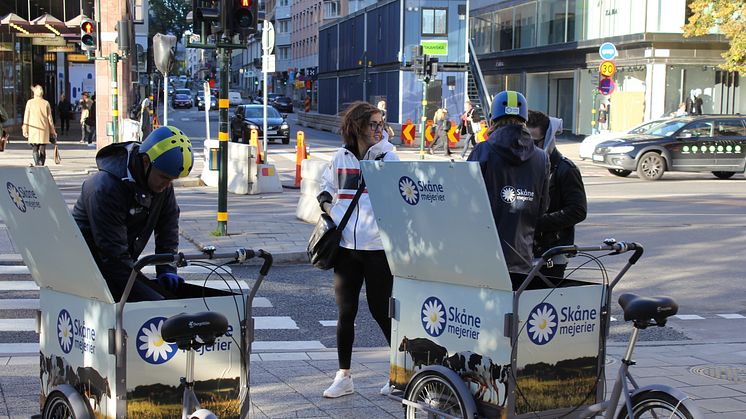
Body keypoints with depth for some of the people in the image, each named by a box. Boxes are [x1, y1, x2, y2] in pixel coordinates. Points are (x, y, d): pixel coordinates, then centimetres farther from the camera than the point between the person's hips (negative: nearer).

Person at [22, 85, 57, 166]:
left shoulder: (30, 102, -1)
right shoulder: (46, 103, 1)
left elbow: (26, 117, 0)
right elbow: (49, 118, 4)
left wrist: (25, 129, 6)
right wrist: (52, 131, 11)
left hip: (33, 129, -1)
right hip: (44, 130, 1)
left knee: (35, 149, 4)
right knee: (42, 150, 6)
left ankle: (37, 164, -15)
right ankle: (41, 166, -2)